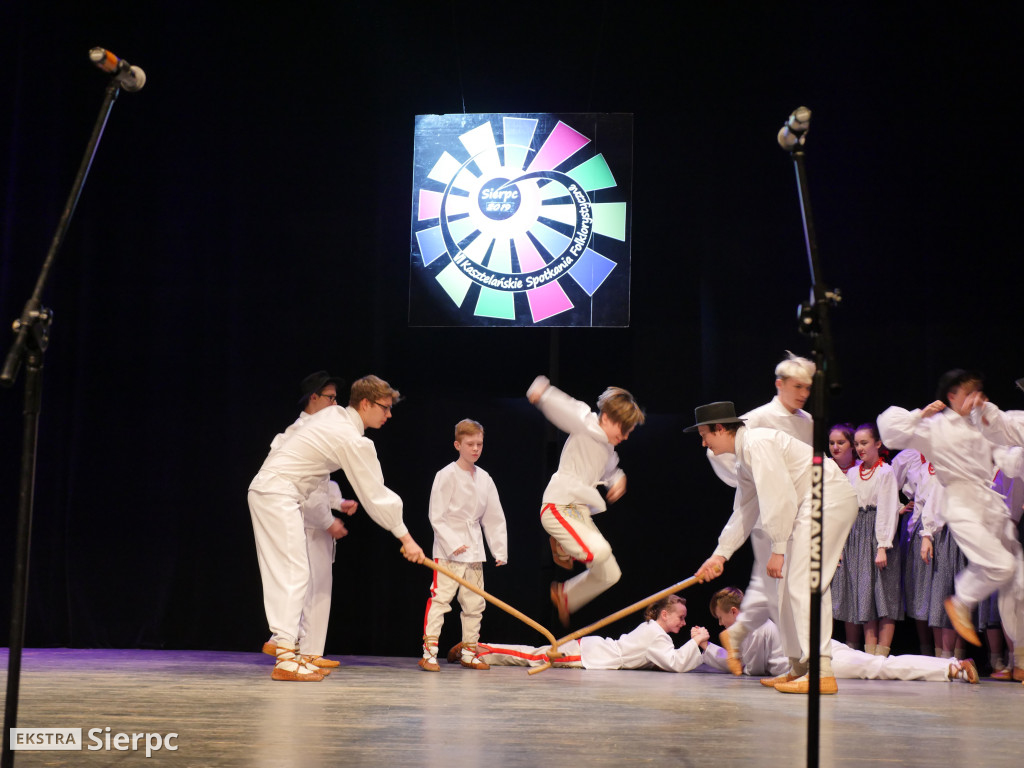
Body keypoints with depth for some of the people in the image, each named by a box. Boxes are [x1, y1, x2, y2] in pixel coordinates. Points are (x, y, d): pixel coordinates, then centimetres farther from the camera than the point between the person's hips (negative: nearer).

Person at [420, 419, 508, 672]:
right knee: (439, 599, -11)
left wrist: (500, 550, 6)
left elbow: (494, 518, 12)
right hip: (448, 550, -6)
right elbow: (436, 516, -11)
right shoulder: (446, 475, -9)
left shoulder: (484, 478, 8)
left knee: (474, 603, 11)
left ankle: (469, 653, 22)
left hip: (474, 551, 6)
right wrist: (453, 545, -18)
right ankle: (429, 653, -8)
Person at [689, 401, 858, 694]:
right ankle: (800, 668, 17)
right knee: (792, 585, 11)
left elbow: (781, 499, -20)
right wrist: (720, 554, 23)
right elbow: (745, 511, 25)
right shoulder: (743, 459, 17)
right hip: (810, 507, 11)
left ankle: (822, 673, -15)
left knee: (804, 584, -14)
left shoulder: (757, 443, -15)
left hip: (829, 500, -11)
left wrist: (778, 550, -15)